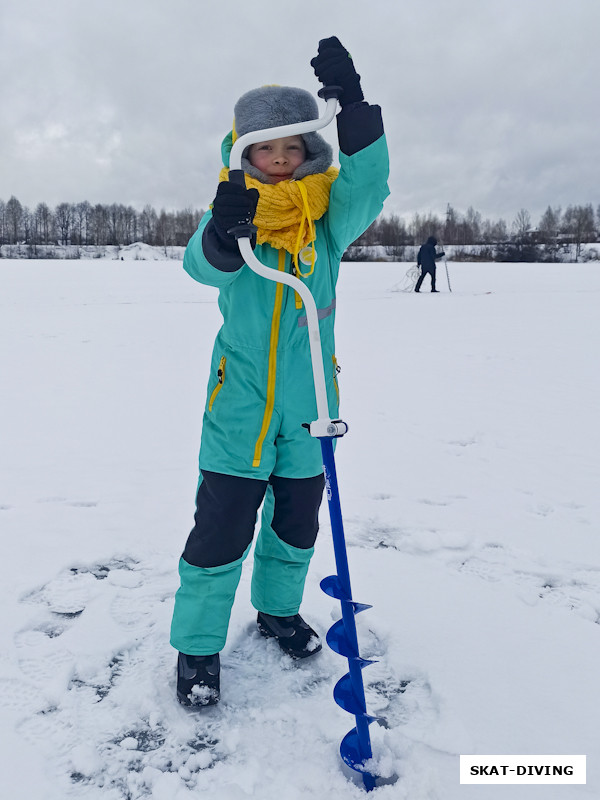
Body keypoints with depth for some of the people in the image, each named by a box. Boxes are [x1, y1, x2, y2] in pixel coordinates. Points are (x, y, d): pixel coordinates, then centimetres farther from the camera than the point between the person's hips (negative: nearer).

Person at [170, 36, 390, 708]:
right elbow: (203, 264, -21)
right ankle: (198, 644, 20)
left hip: (308, 405, 3)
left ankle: (278, 609, 41)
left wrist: (353, 105, -28)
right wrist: (223, 233, -44)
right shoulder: (233, 208, -3)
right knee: (222, 526, 0)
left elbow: (367, 186, -16)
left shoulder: (328, 216, 2)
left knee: (297, 521, 16)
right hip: (239, 405, -2)